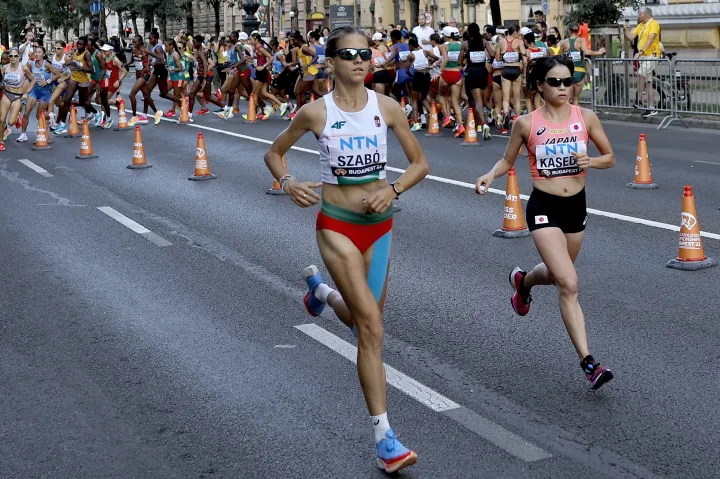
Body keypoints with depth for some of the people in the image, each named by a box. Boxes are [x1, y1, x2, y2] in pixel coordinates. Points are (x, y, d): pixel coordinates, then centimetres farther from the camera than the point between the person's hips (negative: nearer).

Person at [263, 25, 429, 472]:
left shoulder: (387, 107, -2)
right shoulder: (315, 112, -7)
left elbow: (420, 162, 5)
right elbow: (274, 153, 8)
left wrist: (393, 189, -13)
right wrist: (288, 183, -12)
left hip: (379, 224, 4)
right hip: (337, 226, -4)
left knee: (363, 322, 18)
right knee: (372, 326, -14)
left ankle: (318, 286, 52)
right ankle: (385, 438, -9)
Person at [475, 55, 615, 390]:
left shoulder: (585, 117, -2)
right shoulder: (527, 123, -7)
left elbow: (610, 157, 5)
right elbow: (508, 161, 7)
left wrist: (591, 161, -16)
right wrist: (490, 176, -14)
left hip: (576, 205, 4)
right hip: (544, 208, -4)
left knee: (557, 274, 23)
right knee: (568, 284, -16)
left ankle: (522, 281, 60)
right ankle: (588, 362, -12)